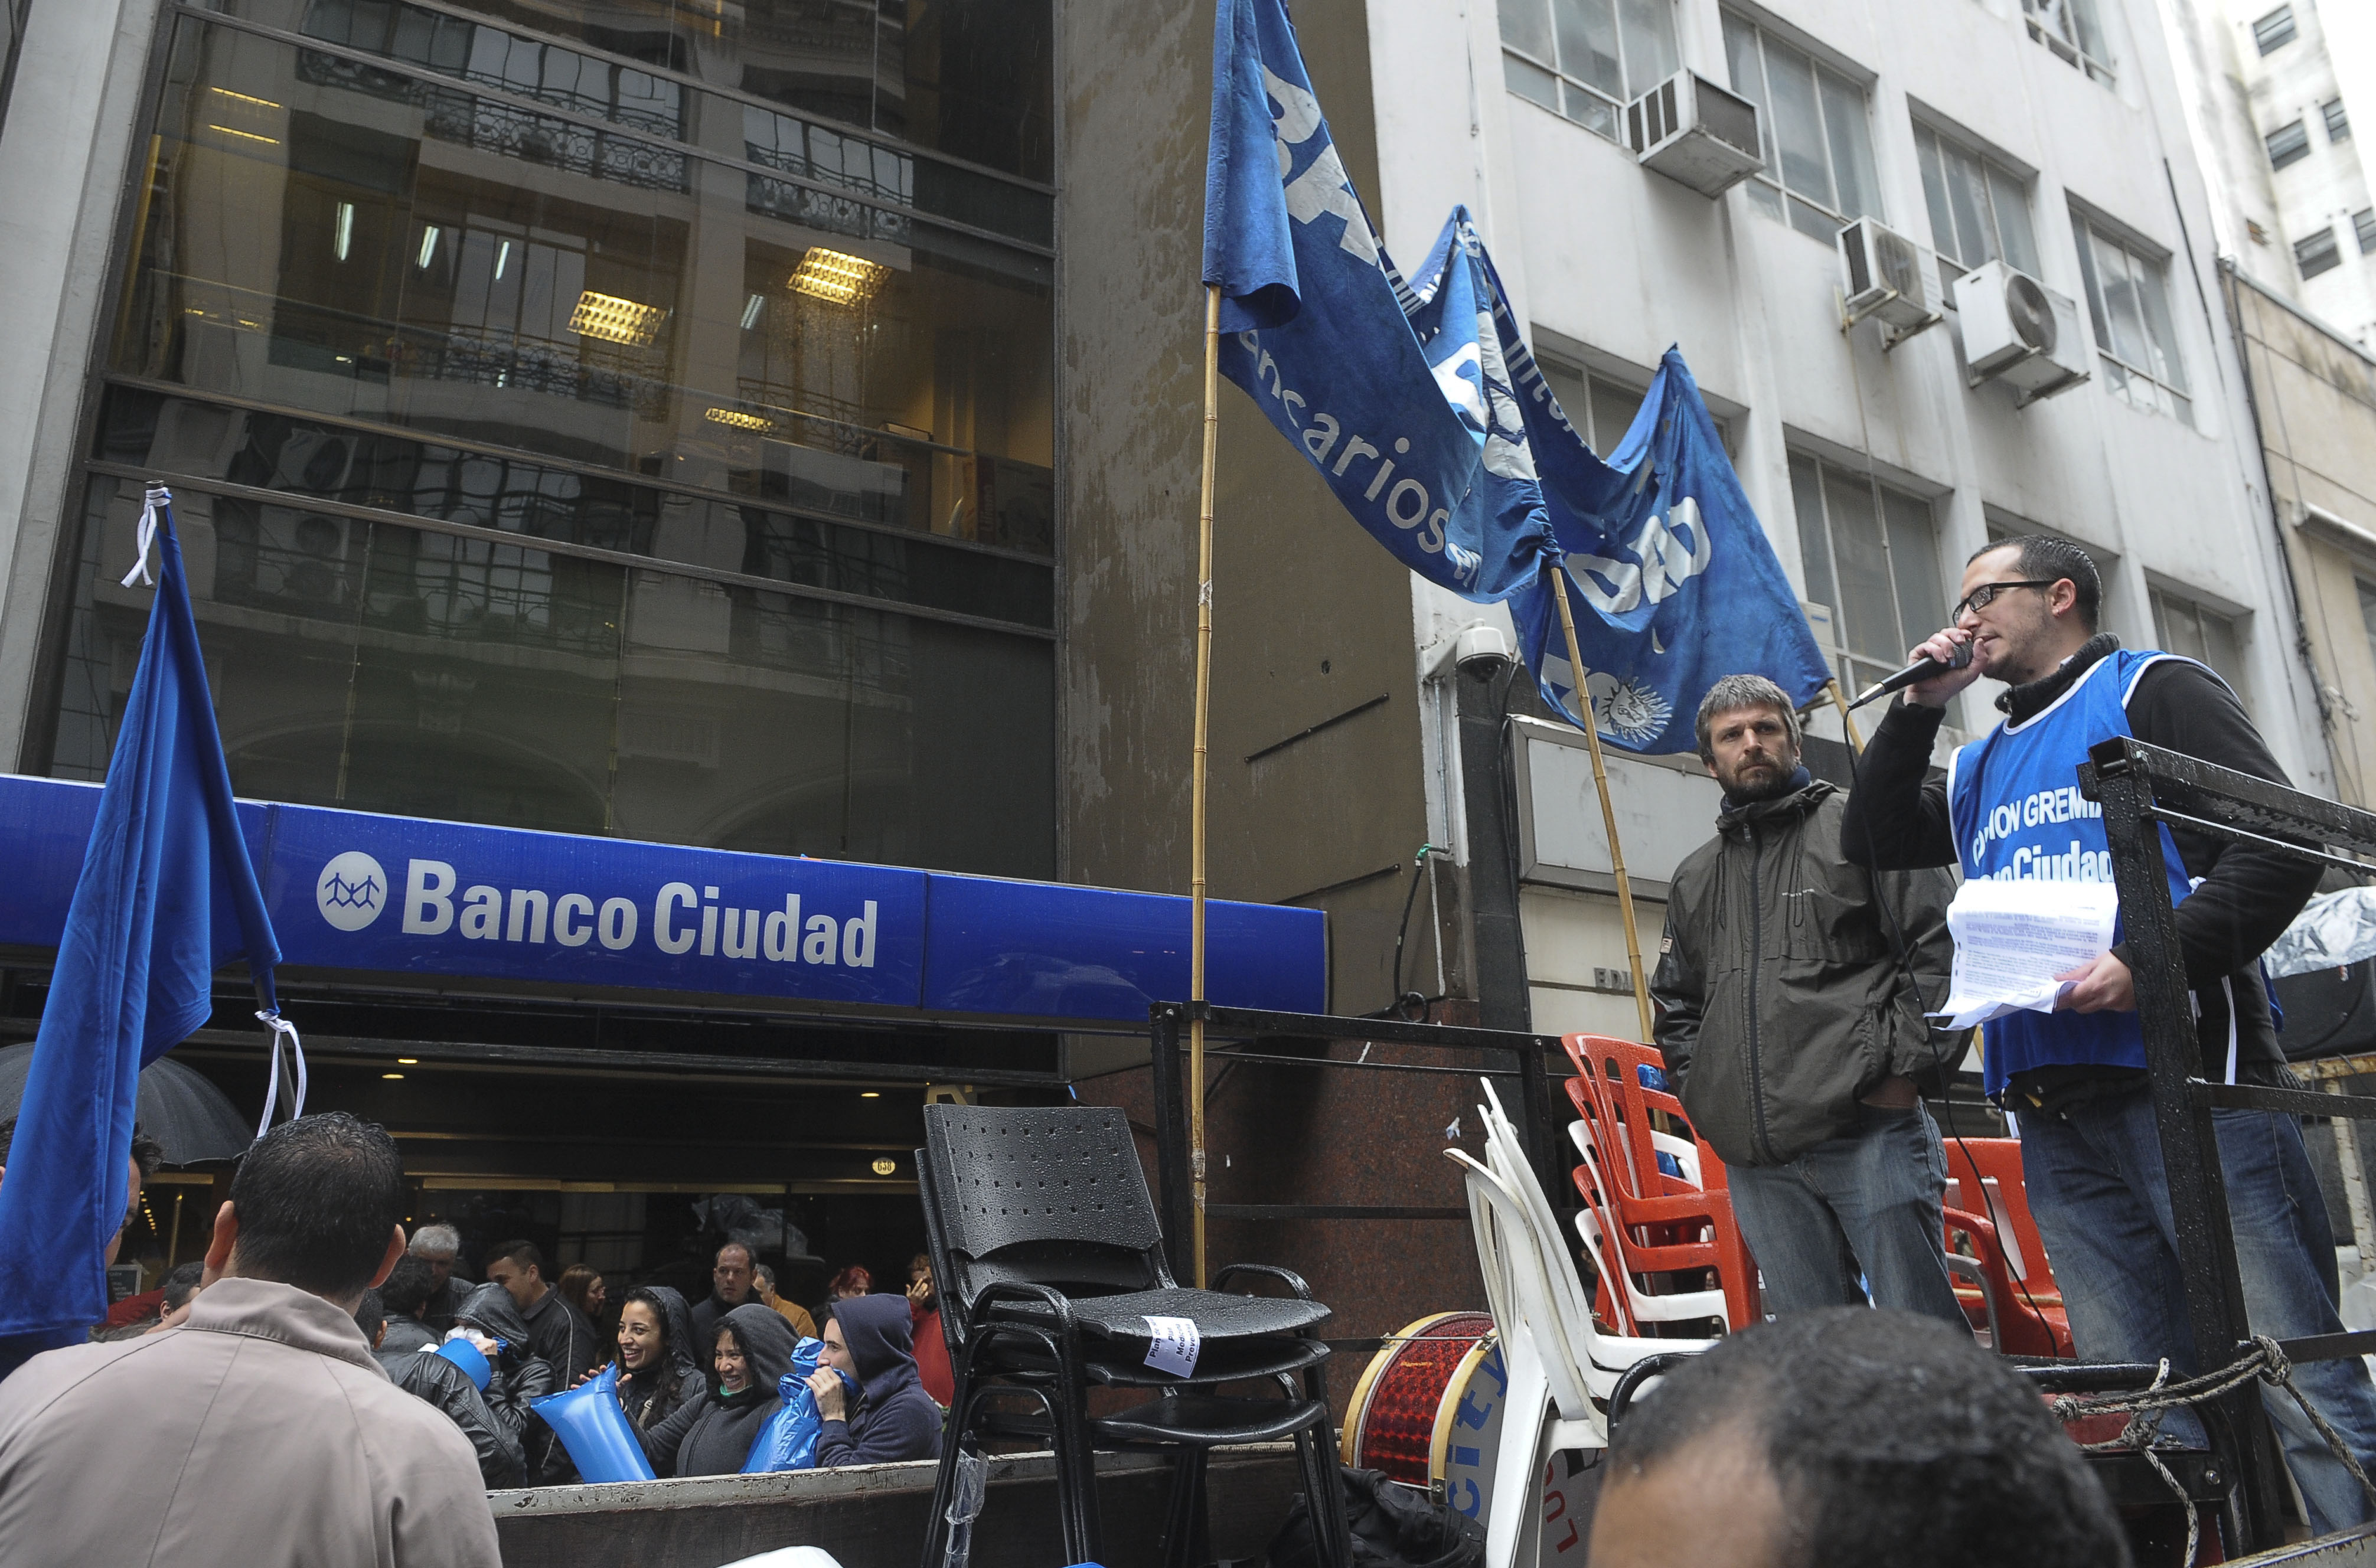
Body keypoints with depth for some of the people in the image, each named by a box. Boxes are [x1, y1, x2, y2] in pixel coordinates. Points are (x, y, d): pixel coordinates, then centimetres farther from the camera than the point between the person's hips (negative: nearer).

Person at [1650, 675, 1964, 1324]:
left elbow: (1942, 942, -1)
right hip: (1756, 1161, 5)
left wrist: (1905, 1067, -9)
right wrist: (1703, 1096, 12)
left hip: (1870, 1132, -4)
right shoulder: (1693, 879, 21)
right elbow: (1675, 1006, 27)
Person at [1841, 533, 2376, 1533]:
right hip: (2056, 1120, 6)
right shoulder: (1982, 767, 25)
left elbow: (2281, 847, -5)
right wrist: (1917, 709, 13)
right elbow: (1877, 843, 21)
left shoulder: (2151, 689, 5)